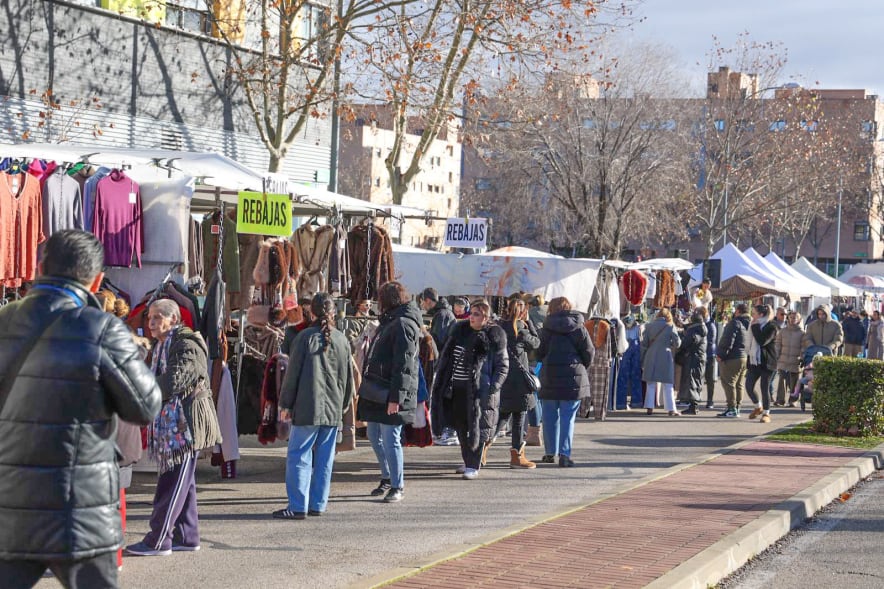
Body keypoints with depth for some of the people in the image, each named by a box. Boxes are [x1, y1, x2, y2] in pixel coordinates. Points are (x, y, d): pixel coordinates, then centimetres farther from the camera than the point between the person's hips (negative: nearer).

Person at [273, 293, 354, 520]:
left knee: (298, 456, -1)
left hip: (307, 408, -4)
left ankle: (298, 506, -6)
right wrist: (343, 405, 24)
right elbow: (348, 377, 13)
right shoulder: (342, 340, 6)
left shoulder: (305, 337, -8)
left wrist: (286, 404, 3)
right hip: (333, 410, 4)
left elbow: (293, 373, -6)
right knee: (324, 459, 10)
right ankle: (318, 504, 12)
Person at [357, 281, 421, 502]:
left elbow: (404, 364, -20)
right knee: (374, 436, 17)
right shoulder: (389, 321, 18)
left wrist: (396, 397, -24)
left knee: (390, 440, -6)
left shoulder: (403, 324, -14)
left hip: (391, 394, -10)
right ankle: (387, 478, 30)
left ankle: (398, 486, 3)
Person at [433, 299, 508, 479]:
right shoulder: (459, 330, 10)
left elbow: (503, 365, -3)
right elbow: (445, 356, 16)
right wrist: (439, 381, 10)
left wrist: (493, 388, -15)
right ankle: (468, 461, 25)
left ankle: (474, 465, -1)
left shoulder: (494, 336, -4)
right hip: (456, 388, 6)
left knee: (477, 427, -5)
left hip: (479, 389, -5)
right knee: (461, 426, 11)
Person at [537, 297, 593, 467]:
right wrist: (582, 368, 17)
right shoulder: (578, 328, -1)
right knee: (568, 417, 1)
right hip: (573, 377, -1)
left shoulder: (547, 328, -1)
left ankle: (550, 453, 16)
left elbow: (540, 352, 1)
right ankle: (564, 454, -8)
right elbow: (588, 352, -1)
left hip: (550, 376, 1)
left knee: (550, 416, 12)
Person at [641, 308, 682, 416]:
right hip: (665, 357, -3)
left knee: (651, 384, 11)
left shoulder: (649, 326, 6)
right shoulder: (670, 326, -3)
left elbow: (644, 344, 7)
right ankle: (671, 409, 0)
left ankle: (650, 407, 7)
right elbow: (677, 343, -1)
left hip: (651, 357, 3)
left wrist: (643, 361, 12)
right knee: (667, 385, 3)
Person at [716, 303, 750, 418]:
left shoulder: (735, 323, -11)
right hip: (744, 357, 9)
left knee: (728, 383, -7)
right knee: (739, 384, 11)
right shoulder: (749, 324, 16)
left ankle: (732, 409, -11)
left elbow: (728, 340, -18)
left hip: (732, 358, -9)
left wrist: (721, 354, -14)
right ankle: (737, 408, 13)